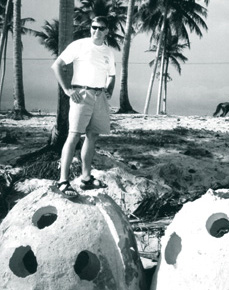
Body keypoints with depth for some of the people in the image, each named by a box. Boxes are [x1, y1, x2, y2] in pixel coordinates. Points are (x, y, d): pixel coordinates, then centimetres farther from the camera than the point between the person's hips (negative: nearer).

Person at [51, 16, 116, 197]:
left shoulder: (109, 52, 15)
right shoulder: (79, 45, -2)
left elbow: (111, 75, 28)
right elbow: (57, 65, -4)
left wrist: (109, 91, 9)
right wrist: (67, 90, -12)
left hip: (100, 97, 6)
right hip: (82, 94, -6)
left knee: (93, 136, 7)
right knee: (74, 136, -13)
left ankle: (86, 178, 14)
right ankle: (63, 181, -14)